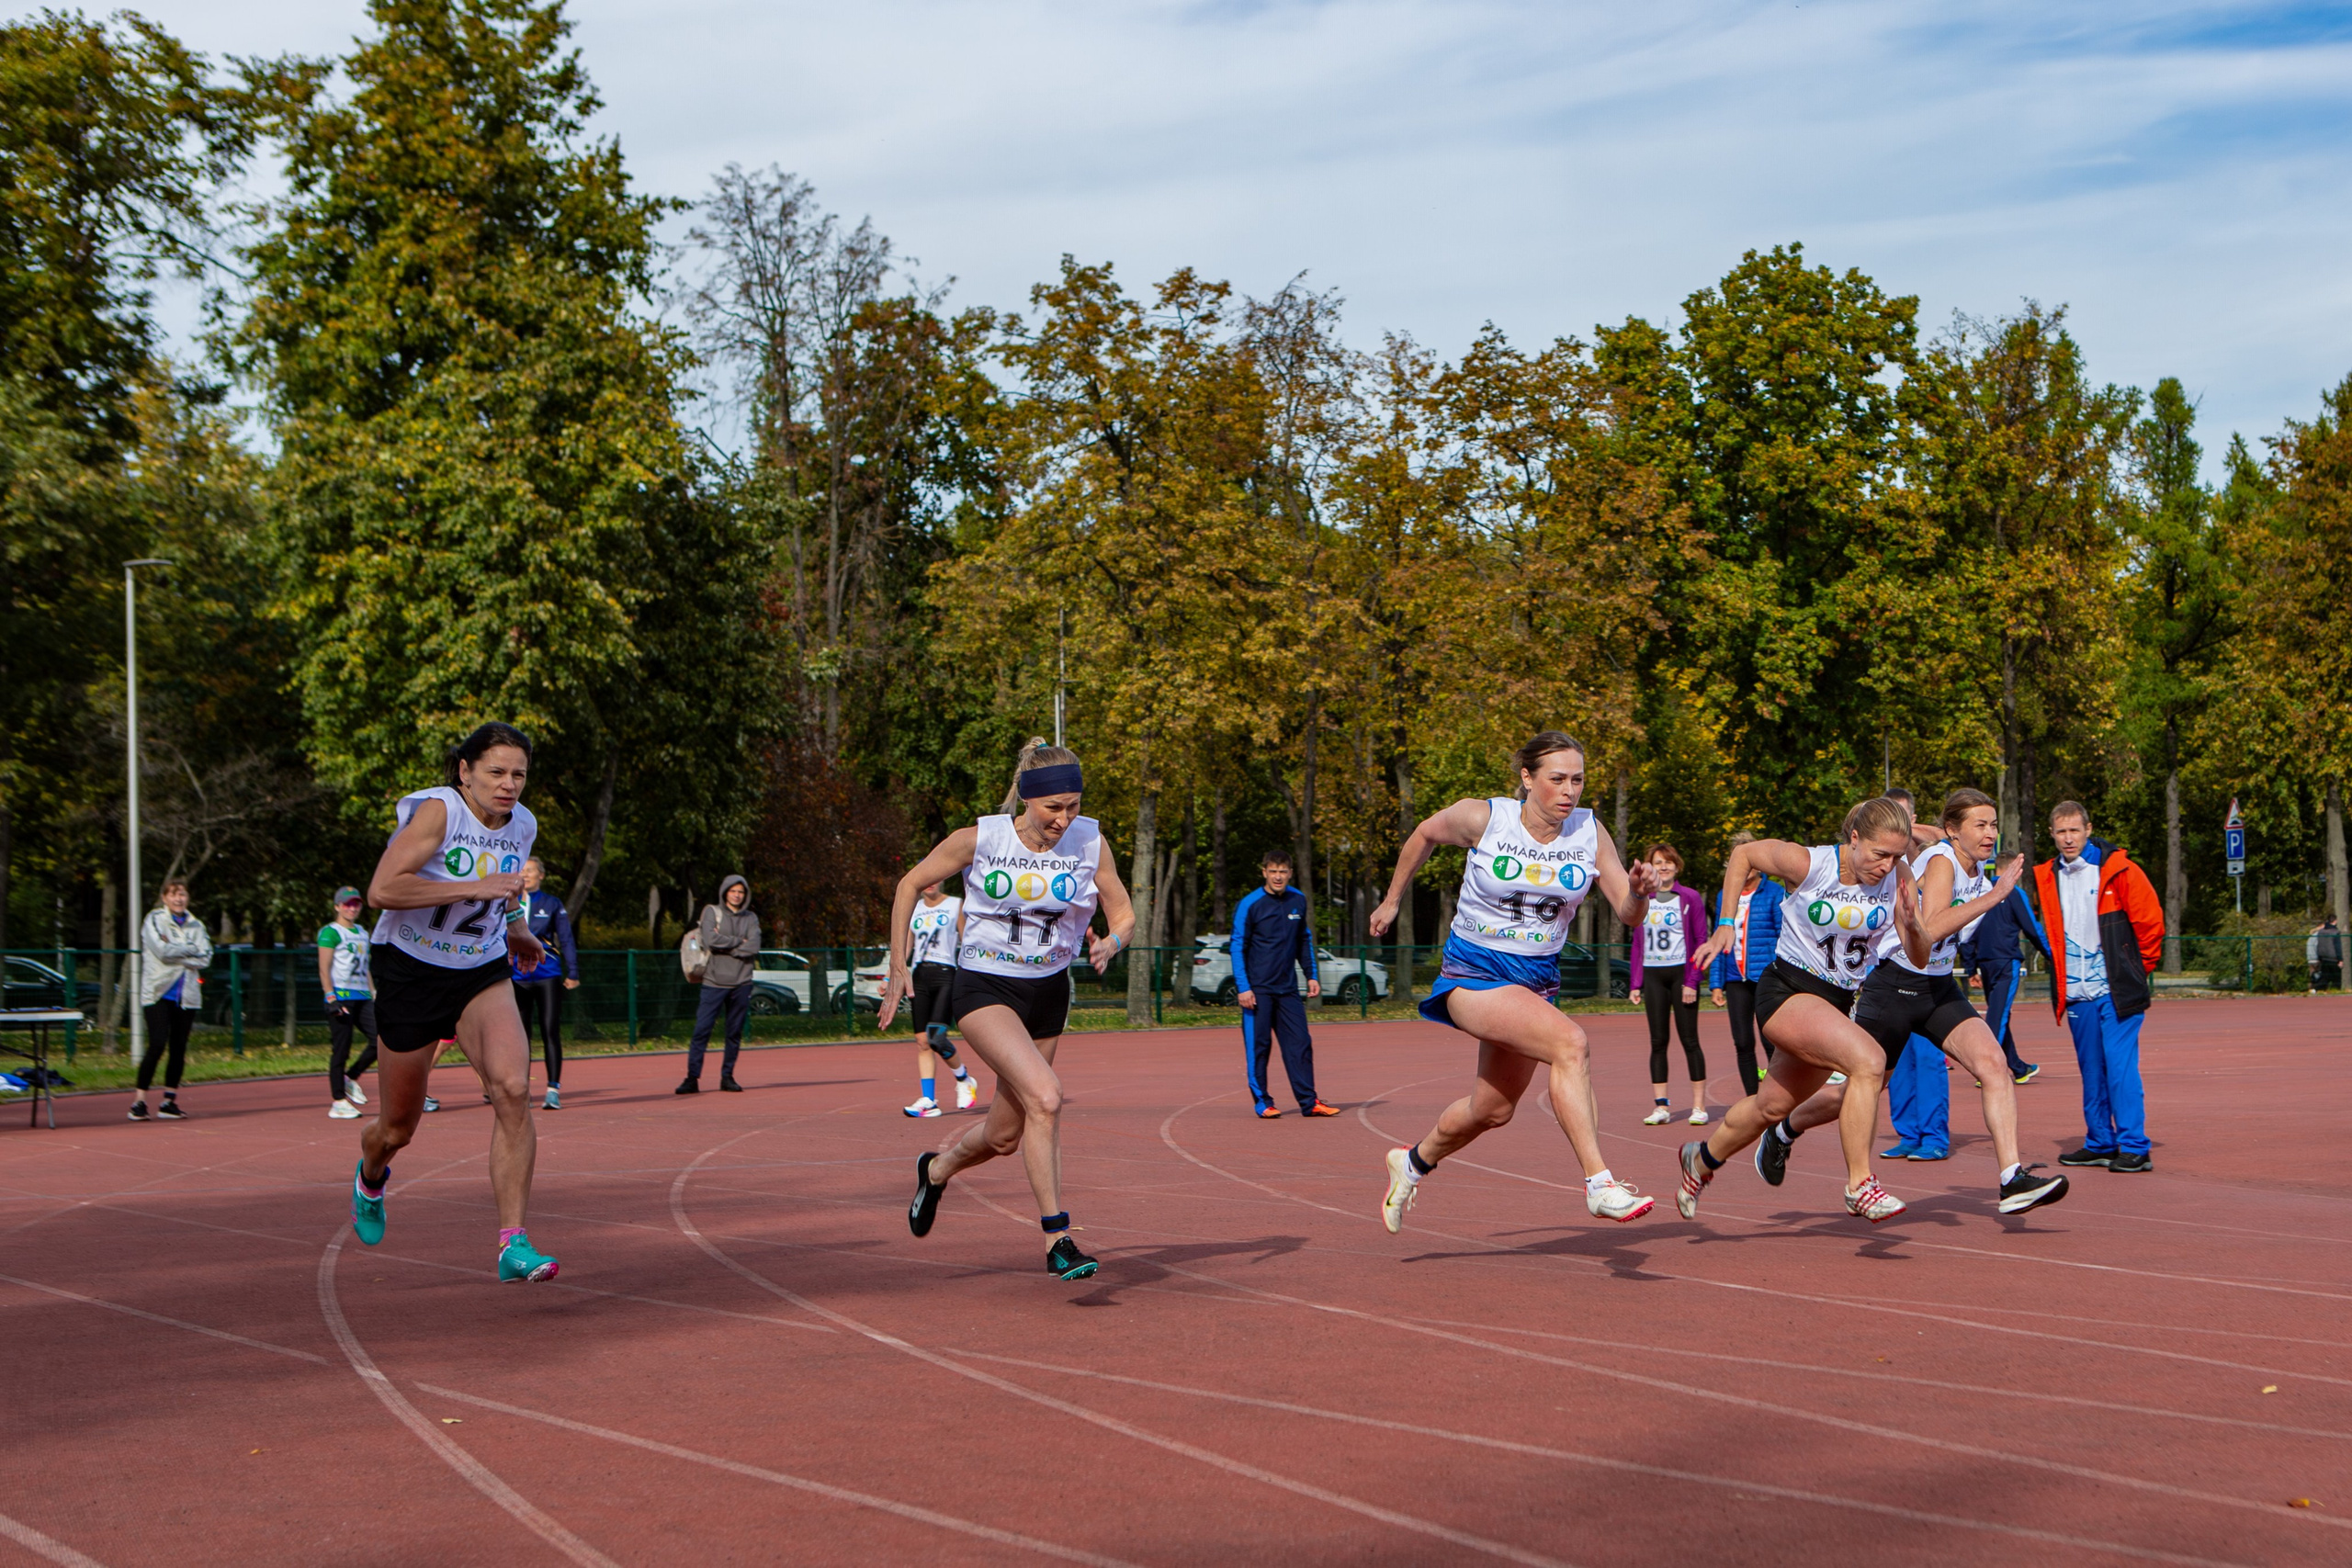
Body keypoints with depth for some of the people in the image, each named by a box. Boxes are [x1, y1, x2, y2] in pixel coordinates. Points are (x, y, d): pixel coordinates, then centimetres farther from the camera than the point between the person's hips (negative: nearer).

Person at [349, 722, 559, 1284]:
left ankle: (513, 1245, -21)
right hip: (411, 972, -4)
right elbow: (381, 890, -29)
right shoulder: (437, 811, -18)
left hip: (483, 974, 4)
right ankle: (371, 1176, 49)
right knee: (398, 1128, 9)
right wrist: (474, 888, -31)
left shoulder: (523, 825, 2)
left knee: (513, 1089, -22)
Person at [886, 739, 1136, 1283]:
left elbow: (1123, 913, 3)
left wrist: (1110, 944, -21)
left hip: (1049, 993, 4)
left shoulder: (1089, 842, -7)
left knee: (1004, 1136, 12)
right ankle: (1058, 1241, -20)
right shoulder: (979, 839, -14)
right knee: (1045, 1096, -27)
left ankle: (935, 1170, 45)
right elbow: (909, 885, -1)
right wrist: (897, 968, -2)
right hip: (984, 989, -4)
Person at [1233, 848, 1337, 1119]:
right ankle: (1262, 1102, 6)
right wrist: (1243, 988, -11)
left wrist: (1312, 976, 15)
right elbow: (1238, 948, -5)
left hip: (1288, 989, 4)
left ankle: (1308, 1101, 3)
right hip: (1257, 989, -4)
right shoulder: (1249, 904, -7)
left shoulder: (1298, 901, 8)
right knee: (1258, 1046, -2)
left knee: (1300, 1044, 1)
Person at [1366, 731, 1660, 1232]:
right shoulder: (1482, 818, -13)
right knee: (1570, 1043, -29)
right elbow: (1425, 835, 7)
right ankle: (1600, 1185, -29)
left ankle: (1414, 1162, 46)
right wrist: (1391, 901, 16)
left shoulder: (1590, 832, -4)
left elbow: (1628, 915, -2)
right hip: (1474, 971, -5)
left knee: (1493, 1109, 17)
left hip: (1538, 978, 5)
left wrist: (1638, 893, -25)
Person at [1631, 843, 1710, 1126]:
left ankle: (1699, 1106, 1)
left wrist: (1692, 981, -10)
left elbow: (1700, 941, -3)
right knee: (1657, 1041, 3)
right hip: (1653, 975, 4)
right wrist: (1636, 983, 7)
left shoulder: (1690, 898, 0)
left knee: (1689, 1040, -3)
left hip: (1681, 972, -4)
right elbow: (1638, 944, 14)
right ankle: (1660, 1106, 5)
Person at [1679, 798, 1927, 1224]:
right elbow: (1743, 854, -1)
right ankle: (1859, 1186, -23)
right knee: (1868, 1060, -29)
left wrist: (1911, 925, -26)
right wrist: (1724, 927, -3)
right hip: (1786, 992, -6)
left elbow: (1920, 960, -4)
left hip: (1840, 1003, 6)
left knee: (1773, 1105, 21)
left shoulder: (1897, 876, -7)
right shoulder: (1808, 863, -18)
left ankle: (1702, 1158, 47)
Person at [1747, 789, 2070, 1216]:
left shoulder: (1980, 870, 6)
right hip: (1894, 986, -7)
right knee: (1855, 1093, 5)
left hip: (1939, 988, 7)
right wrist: (1994, 895, -33)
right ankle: (1783, 1132, 34)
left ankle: (2011, 1179, -24)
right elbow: (1930, 928, -34)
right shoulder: (1940, 860, -18)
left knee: (1993, 1063, -18)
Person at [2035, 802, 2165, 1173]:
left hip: (2116, 990, -5)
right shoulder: (2046, 878, 8)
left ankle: (2134, 1147, -6)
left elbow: (2149, 919, -3)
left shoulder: (2118, 870, -7)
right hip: (2076, 993, 5)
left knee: (2120, 1068, -9)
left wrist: (2141, 967, 3)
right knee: (2091, 1072, 11)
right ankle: (2100, 1143, 19)